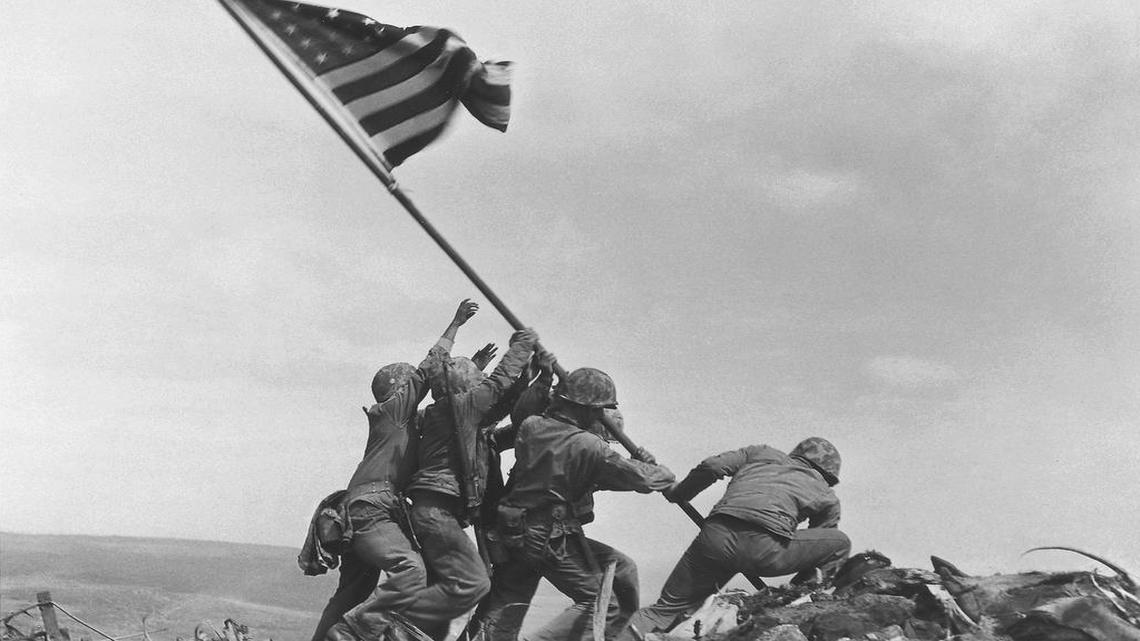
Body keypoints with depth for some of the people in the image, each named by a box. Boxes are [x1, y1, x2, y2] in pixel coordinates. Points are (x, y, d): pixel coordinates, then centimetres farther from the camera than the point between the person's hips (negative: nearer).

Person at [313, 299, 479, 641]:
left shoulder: (406, 418, 24)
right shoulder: (393, 407, 0)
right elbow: (428, 370, -3)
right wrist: (455, 324, 3)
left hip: (362, 512, 10)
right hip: (370, 508, -10)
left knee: (353, 593, 13)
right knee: (411, 571, -25)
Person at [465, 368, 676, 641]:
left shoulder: (530, 426, 0)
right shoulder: (589, 446, -14)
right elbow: (642, 478, -10)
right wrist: (663, 473, 11)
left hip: (511, 534, 7)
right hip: (554, 541, -6)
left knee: (505, 608, 16)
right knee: (602, 603, 5)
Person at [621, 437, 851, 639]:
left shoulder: (762, 453, 31)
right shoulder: (827, 496, 28)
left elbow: (712, 466, 17)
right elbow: (813, 549, 31)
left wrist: (678, 493, 32)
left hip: (716, 537, 3)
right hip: (766, 549, -3)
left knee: (667, 607, 18)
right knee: (840, 544, 21)